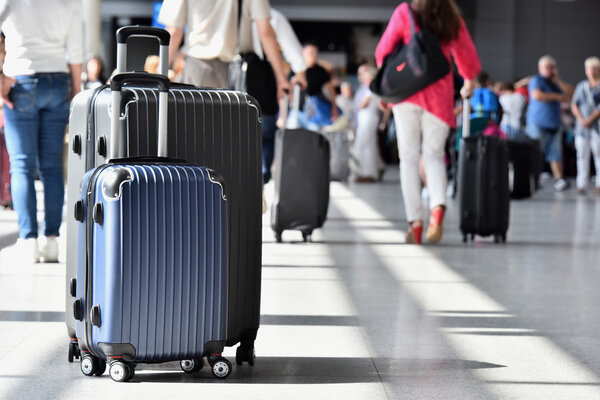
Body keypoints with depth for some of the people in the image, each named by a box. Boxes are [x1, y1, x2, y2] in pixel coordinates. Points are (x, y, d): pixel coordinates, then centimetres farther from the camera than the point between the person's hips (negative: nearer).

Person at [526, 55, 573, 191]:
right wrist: (558, 96, -11)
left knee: (556, 153, 1)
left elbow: (569, 92, 9)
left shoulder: (555, 82, 19)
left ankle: (559, 179, 0)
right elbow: (537, 95, -21)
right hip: (538, 123, -6)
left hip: (554, 124, 6)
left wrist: (557, 80, -1)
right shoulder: (536, 80, -2)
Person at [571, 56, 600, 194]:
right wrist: (581, 119, -5)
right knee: (582, 154, -1)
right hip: (582, 126, 3)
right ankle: (582, 184, 0)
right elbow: (574, 105, 10)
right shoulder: (581, 86, 15)